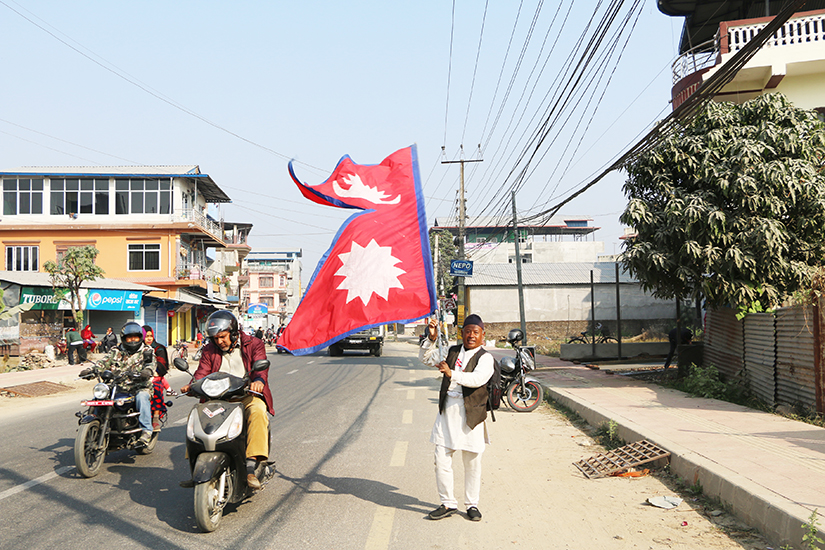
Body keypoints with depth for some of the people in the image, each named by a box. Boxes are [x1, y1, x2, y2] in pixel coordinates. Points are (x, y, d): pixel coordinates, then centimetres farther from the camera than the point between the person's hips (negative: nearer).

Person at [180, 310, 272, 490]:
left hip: (247, 395, -4)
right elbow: (202, 372, 5)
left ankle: (250, 468, -39)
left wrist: (259, 380, -36)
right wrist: (191, 385, -19)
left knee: (257, 413, -35)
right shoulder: (209, 350, 15)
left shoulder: (253, 344, 4)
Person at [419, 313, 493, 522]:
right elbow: (425, 358, 17)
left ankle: (472, 504, 21)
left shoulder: (485, 358, -2)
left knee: (472, 463, 5)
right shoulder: (451, 352, 14)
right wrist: (431, 338, 1)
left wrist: (452, 373, -30)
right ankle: (448, 503, 16)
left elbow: (478, 379, -20)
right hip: (447, 412, 4)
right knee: (441, 460, 2)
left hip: (471, 416, -3)